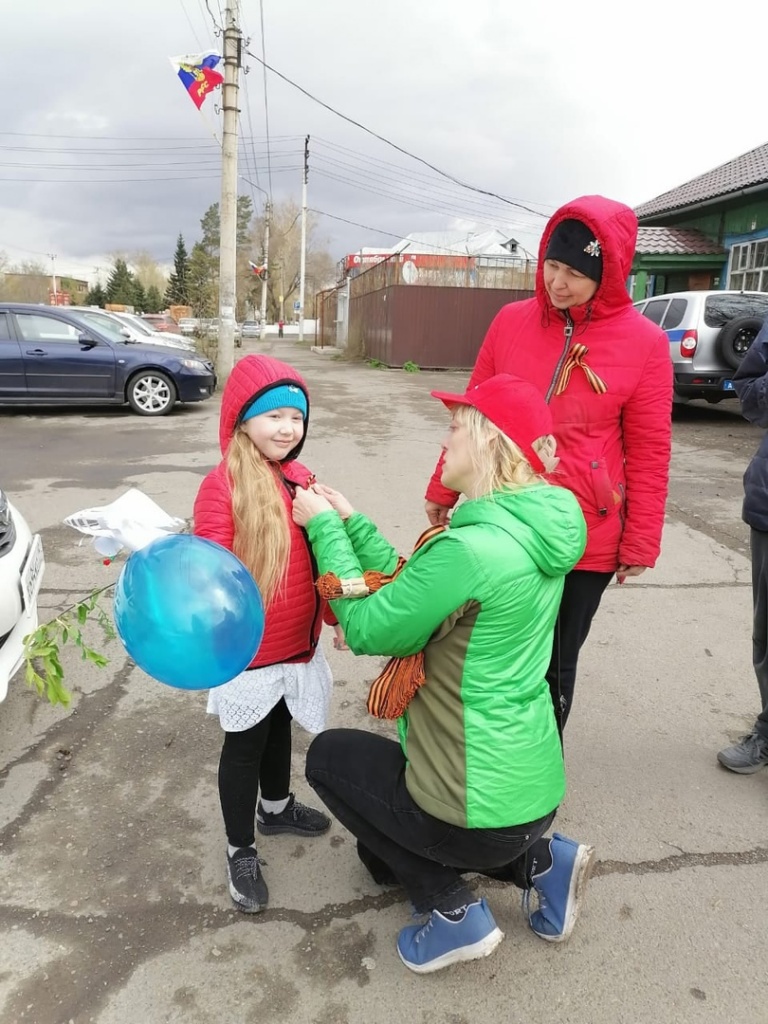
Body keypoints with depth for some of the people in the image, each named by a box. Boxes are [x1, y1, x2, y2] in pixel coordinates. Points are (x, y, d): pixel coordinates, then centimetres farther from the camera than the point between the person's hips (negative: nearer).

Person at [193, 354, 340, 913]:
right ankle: (241, 852, 33)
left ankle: (277, 808, 51)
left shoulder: (300, 479, 0)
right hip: (249, 653, -6)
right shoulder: (222, 485, -19)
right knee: (245, 746, 12)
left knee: (280, 730, 26)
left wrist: (338, 613, 10)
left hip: (299, 644, 6)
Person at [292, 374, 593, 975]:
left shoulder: (470, 548, -29)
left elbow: (368, 628, -16)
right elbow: (411, 592, 6)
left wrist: (325, 529, -6)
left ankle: (454, 912, 12)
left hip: (484, 804, -9)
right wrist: (351, 523, 7)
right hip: (534, 786, 9)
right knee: (385, 851, 31)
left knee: (330, 755, 16)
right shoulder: (533, 532, 0)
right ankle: (538, 860, 17)